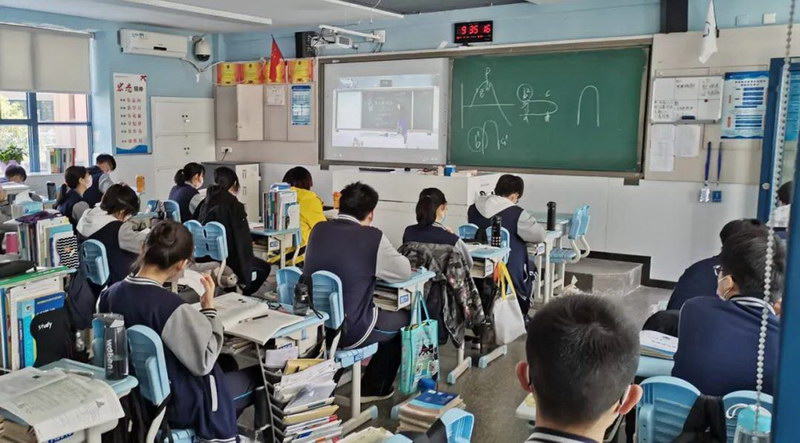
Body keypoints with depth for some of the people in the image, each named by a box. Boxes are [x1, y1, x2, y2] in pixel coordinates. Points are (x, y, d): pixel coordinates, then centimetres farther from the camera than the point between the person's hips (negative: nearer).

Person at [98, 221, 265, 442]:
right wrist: (208, 308, -16)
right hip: (176, 404, -7)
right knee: (257, 376, 10)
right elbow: (204, 363, -22)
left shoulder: (110, 293, -9)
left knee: (226, 366, 25)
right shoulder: (173, 308, -31)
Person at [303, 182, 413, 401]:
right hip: (348, 330, -6)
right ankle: (374, 389, 32)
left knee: (382, 313, 32)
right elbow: (405, 272, -2)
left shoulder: (319, 230, 0)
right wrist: (379, 266, 17)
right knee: (402, 319, 21)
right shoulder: (372, 237, -16)